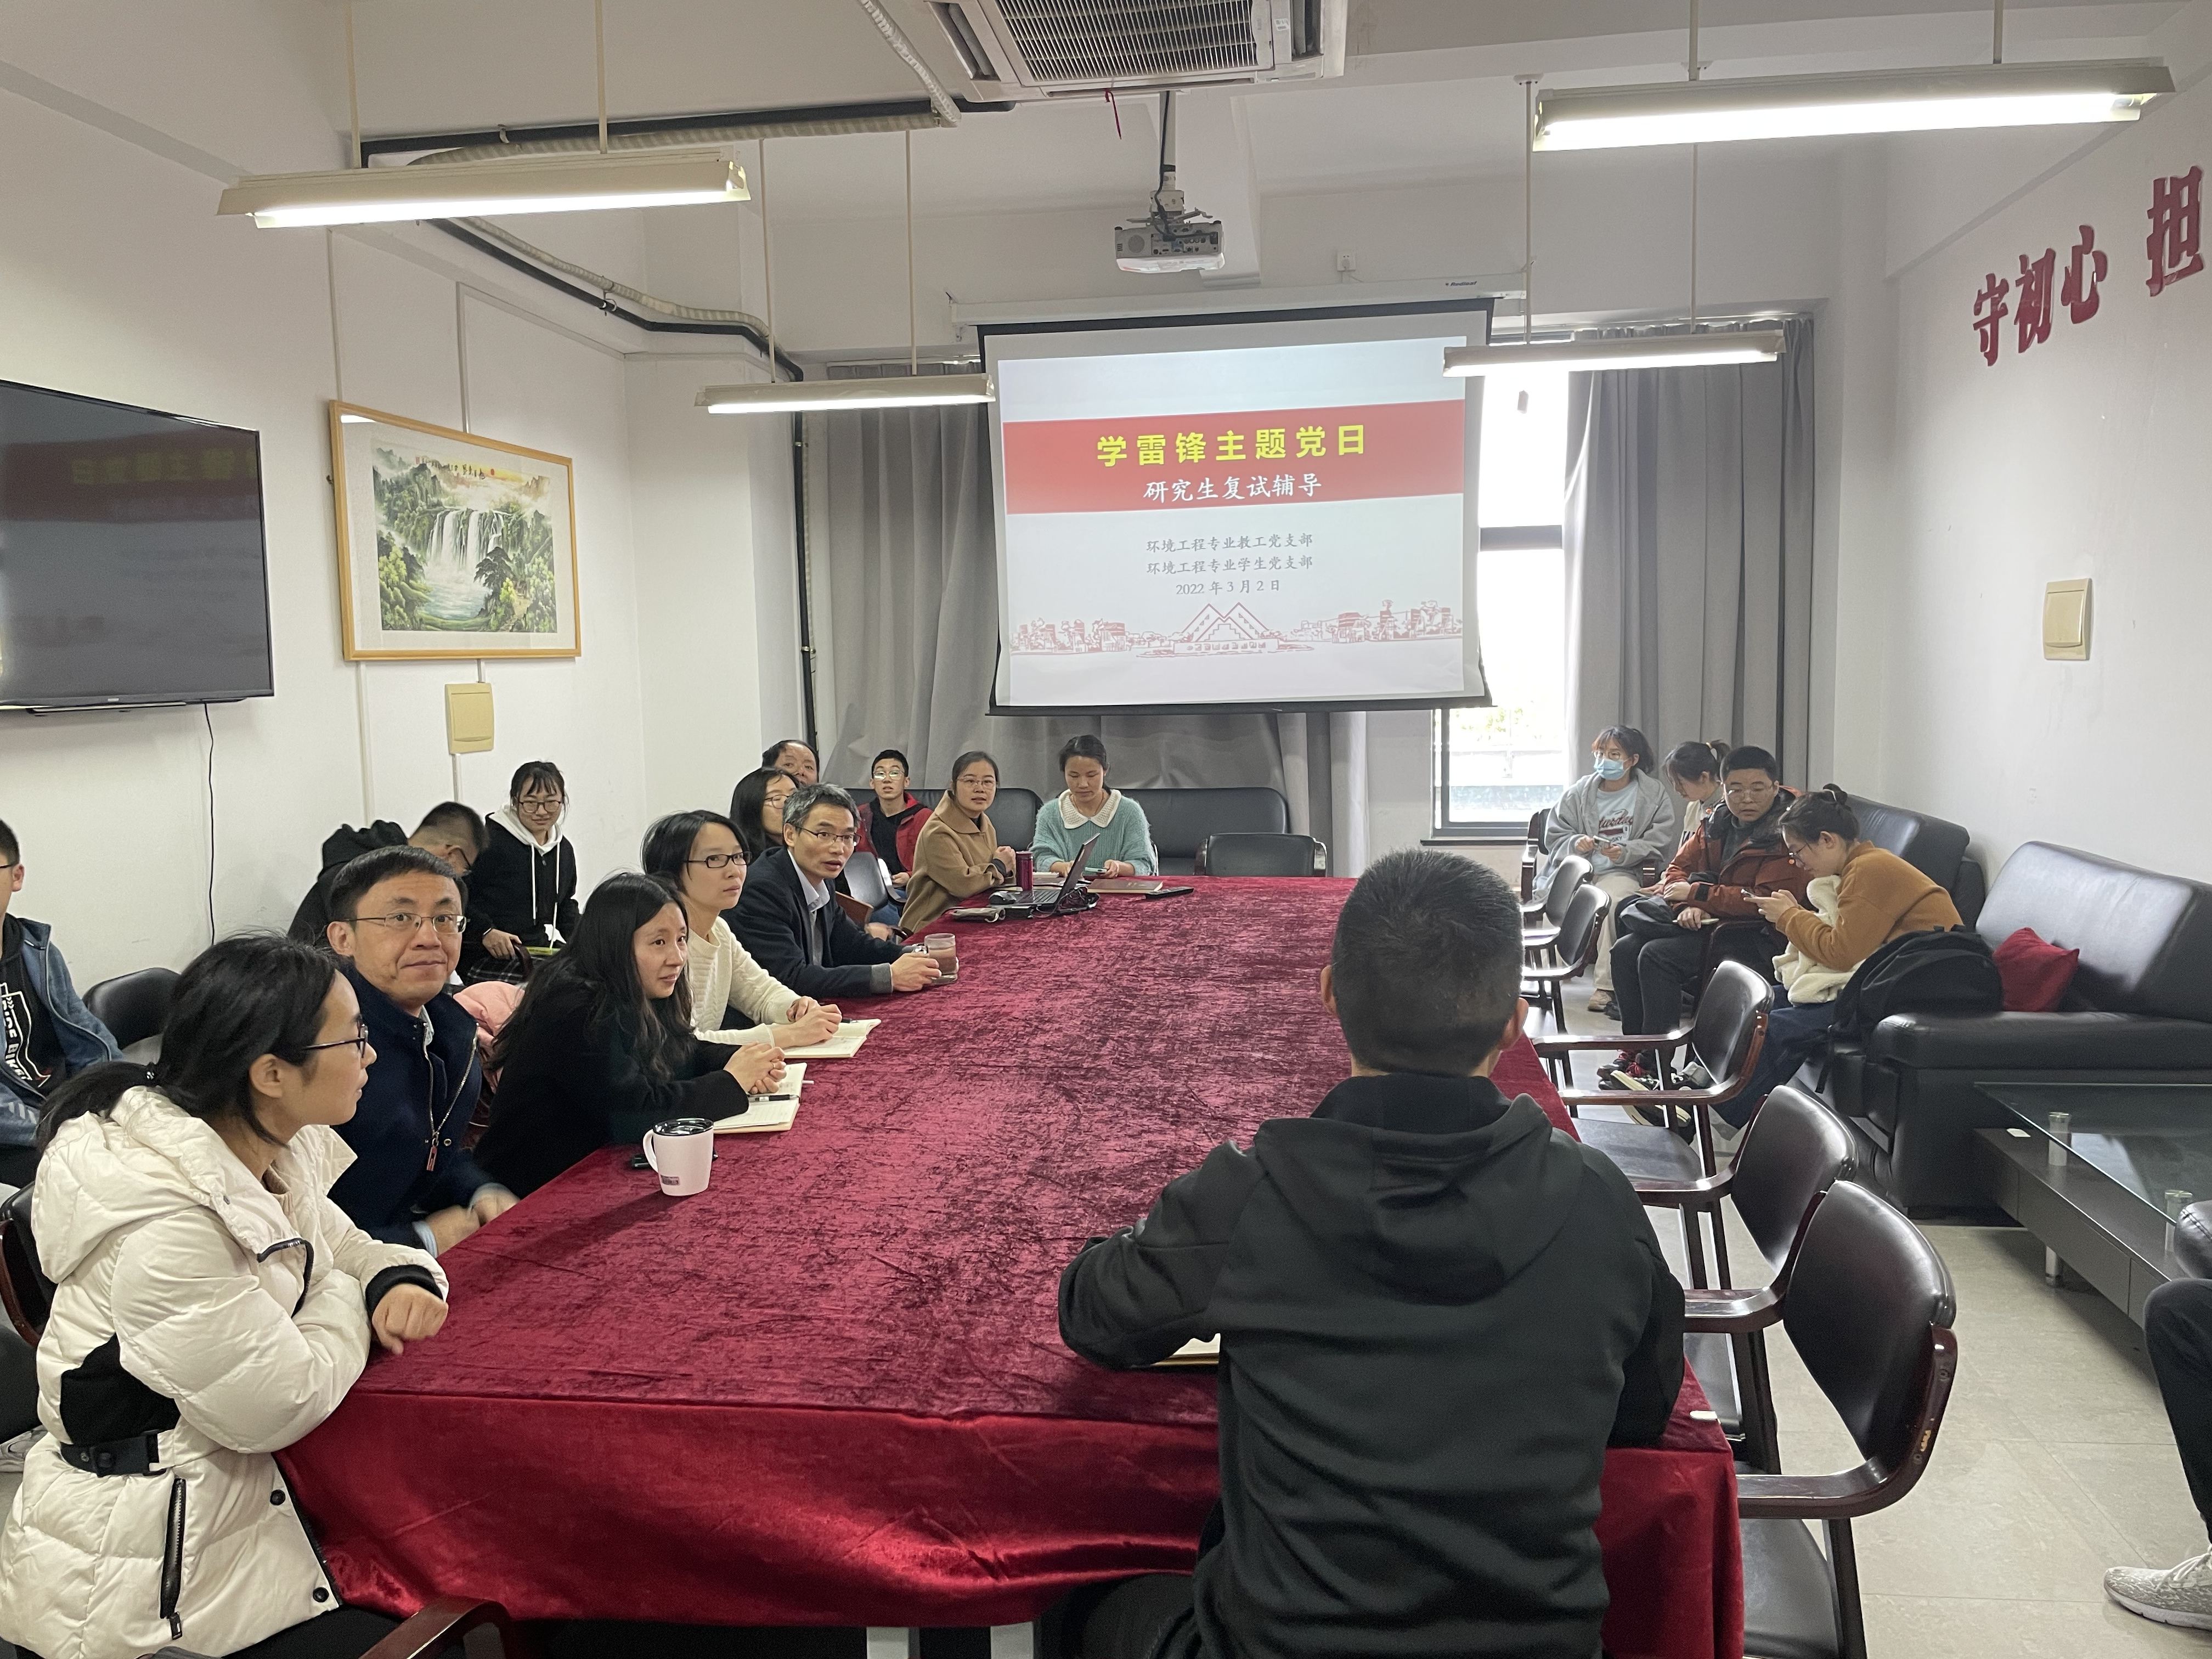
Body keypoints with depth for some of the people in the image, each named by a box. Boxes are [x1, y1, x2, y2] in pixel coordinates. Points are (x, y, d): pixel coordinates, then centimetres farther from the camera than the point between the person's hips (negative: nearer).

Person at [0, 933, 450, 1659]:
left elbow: (343, 1247, 11)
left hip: (242, 1499, 8)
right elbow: (281, 1404, -25)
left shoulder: (271, 1155, -3)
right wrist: (354, 1303, -7)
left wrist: (401, 1279, -12)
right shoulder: (162, 1219, -30)